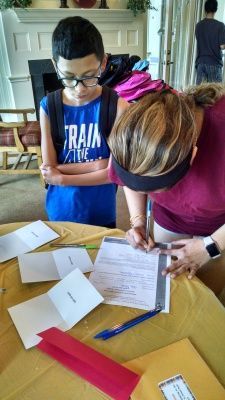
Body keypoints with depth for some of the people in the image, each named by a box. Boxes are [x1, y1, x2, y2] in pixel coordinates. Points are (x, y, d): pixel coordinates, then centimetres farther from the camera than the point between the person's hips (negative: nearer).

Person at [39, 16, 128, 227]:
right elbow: (49, 169, -12)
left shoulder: (117, 106, -15)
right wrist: (99, 164, -19)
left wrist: (63, 179, -17)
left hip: (102, 214, -1)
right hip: (60, 212, 2)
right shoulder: (48, 107, -11)